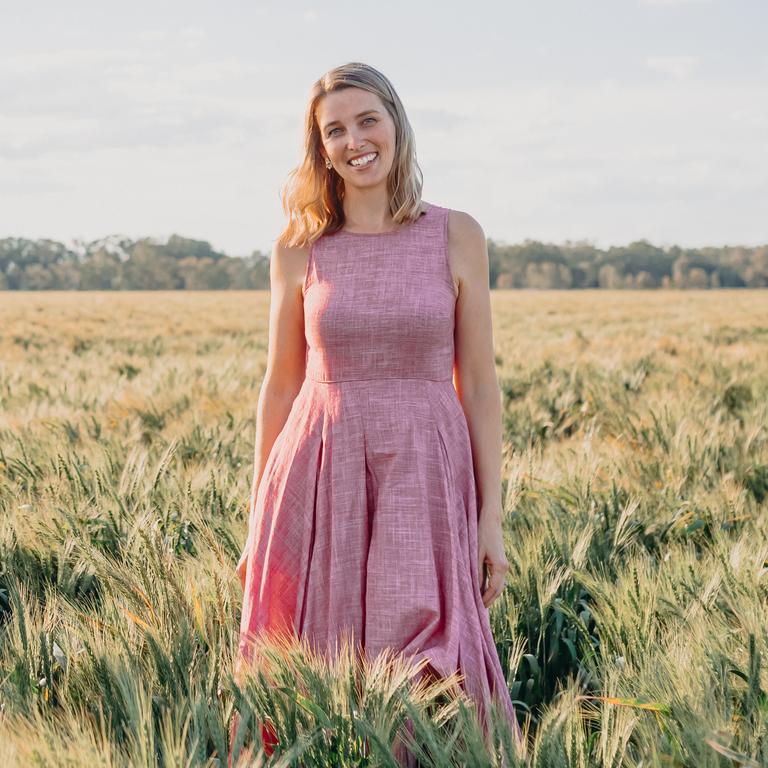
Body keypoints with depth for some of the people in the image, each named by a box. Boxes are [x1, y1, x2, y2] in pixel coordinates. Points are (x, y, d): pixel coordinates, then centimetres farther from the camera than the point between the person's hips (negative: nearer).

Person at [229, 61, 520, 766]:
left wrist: (492, 516, -1)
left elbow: (478, 383, 2)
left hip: (424, 476, -1)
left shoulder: (458, 237, 1)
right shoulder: (300, 248, 4)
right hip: (320, 476, 1)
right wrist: (260, 520, 9)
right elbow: (280, 386, 9)